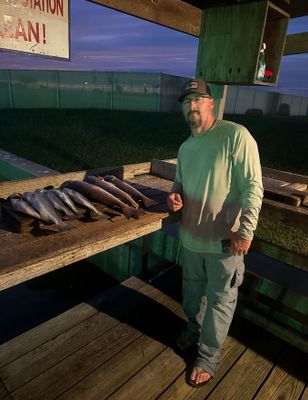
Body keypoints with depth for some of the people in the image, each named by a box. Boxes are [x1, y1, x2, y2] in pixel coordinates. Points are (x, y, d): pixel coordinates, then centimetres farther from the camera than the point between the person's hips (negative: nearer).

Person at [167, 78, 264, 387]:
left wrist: (245, 230, -22)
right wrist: (175, 195, -2)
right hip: (191, 236, 7)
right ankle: (194, 328, 54)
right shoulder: (186, 147, 8)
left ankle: (209, 357, 35)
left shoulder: (236, 135, -15)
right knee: (192, 290, 25)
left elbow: (252, 187, -18)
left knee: (219, 301, 13)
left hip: (224, 241, -6)